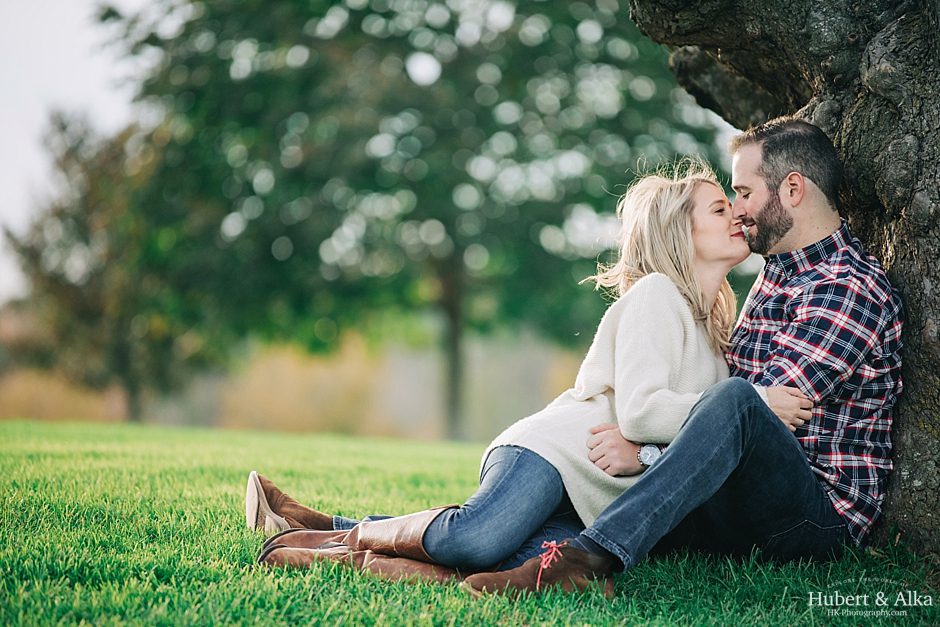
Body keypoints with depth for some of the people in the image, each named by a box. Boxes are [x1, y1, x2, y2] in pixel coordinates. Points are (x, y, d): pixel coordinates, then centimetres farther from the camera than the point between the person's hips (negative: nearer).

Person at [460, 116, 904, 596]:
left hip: (824, 516, -9)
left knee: (735, 399, -38)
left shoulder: (852, 289, -11)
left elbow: (766, 411, -21)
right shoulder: (777, 274, 20)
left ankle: (591, 557, -46)